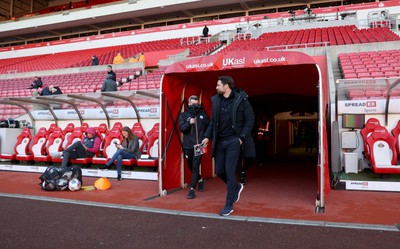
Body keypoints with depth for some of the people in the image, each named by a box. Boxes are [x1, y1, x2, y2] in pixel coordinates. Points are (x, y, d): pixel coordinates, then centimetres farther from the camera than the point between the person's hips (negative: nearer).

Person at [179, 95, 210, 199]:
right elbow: (181, 128, -5)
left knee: (195, 167, -8)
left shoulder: (203, 115, 8)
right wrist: (189, 123, -22)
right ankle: (200, 180, 40)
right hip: (188, 146, 2)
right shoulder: (183, 115, 7)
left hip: (199, 145, -2)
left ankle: (192, 189, -4)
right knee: (191, 166, 13)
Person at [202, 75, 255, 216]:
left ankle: (229, 205, 9)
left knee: (230, 172, -5)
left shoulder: (241, 99, -6)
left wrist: (242, 137, -12)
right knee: (219, 171, 10)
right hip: (219, 142, 5)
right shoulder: (216, 100, 7)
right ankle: (236, 187, 38)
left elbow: (250, 120, -4)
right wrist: (207, 136, 3)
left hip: (233, 141, -5)